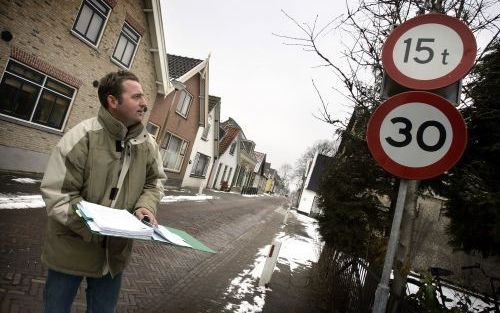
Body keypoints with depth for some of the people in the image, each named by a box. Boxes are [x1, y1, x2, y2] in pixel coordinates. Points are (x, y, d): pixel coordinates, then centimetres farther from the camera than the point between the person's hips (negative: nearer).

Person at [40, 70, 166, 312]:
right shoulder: (82, 137, -21)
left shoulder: (147, 144, -4)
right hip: (71, 249, -4)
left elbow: (154, 181, 8)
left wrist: (145, 207, -13)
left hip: (115, 252, 4)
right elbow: (57, 194, -21)